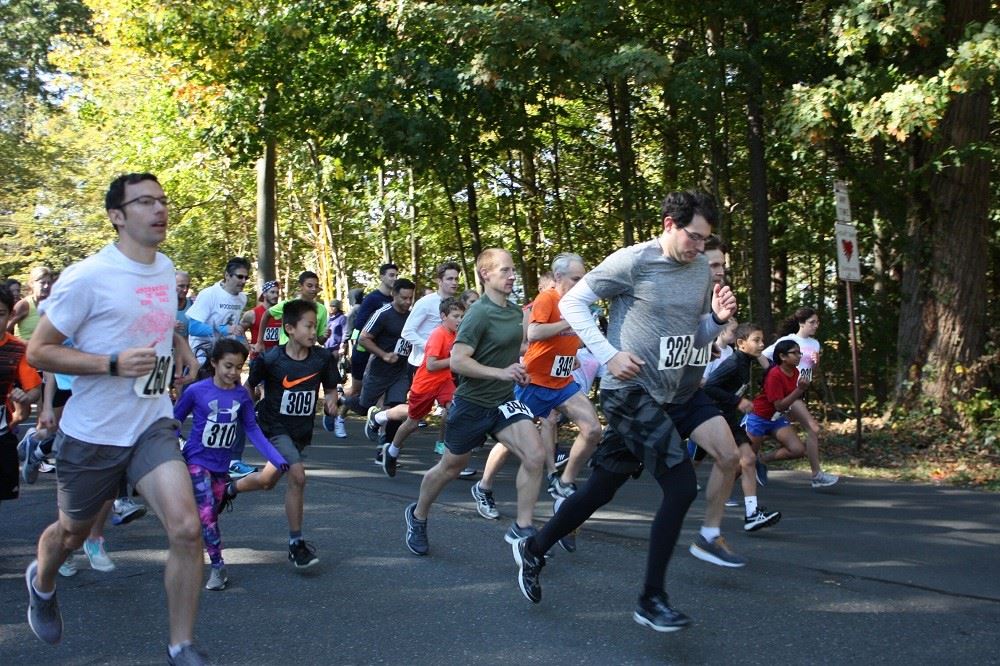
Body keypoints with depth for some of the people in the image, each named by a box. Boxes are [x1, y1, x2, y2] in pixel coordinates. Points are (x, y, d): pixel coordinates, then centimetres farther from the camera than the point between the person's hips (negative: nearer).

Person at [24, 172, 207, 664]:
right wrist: (114, 363, -26)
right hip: (92, 433, -4)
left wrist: (178, 343, 6)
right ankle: (41, 585, 54)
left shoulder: (166, 268, 5)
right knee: (72, 533, 18)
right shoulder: (87, 277, -16)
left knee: (186, 528, -14)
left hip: (152, 425, 4)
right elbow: (38, 351, -14)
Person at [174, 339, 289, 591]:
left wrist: (278, 460, -7)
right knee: (206, 514, -12)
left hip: (221, 465, 4)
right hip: (197, 461, -4)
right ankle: (218, 567, -1)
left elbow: (253, 430, 0)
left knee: (211, 515, 11)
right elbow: (174, 420, -3)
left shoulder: (242, 395, -5)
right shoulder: (197, 391, -14)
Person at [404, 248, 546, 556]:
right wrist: (501, 373, -30)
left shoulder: (515, 311, 5)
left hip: (504, 402, 6)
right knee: (451, 466, 12)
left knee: (535, 455, -14)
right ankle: (417, 516, 38)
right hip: (473, 403, -6)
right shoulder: (479, 314, -19)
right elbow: (458, 361, -25)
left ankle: (521, 528, -3)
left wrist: (518, 370, 7)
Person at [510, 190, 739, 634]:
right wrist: (609, 354, -17)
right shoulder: (632, 261, -11)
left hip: (680, 390, 7)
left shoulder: (701, 269, 9)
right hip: (632, 392, -7)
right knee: (681, 486, -12)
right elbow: (571, 303, -8)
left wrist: (718, 318, -3)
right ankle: (651, 599, 2)